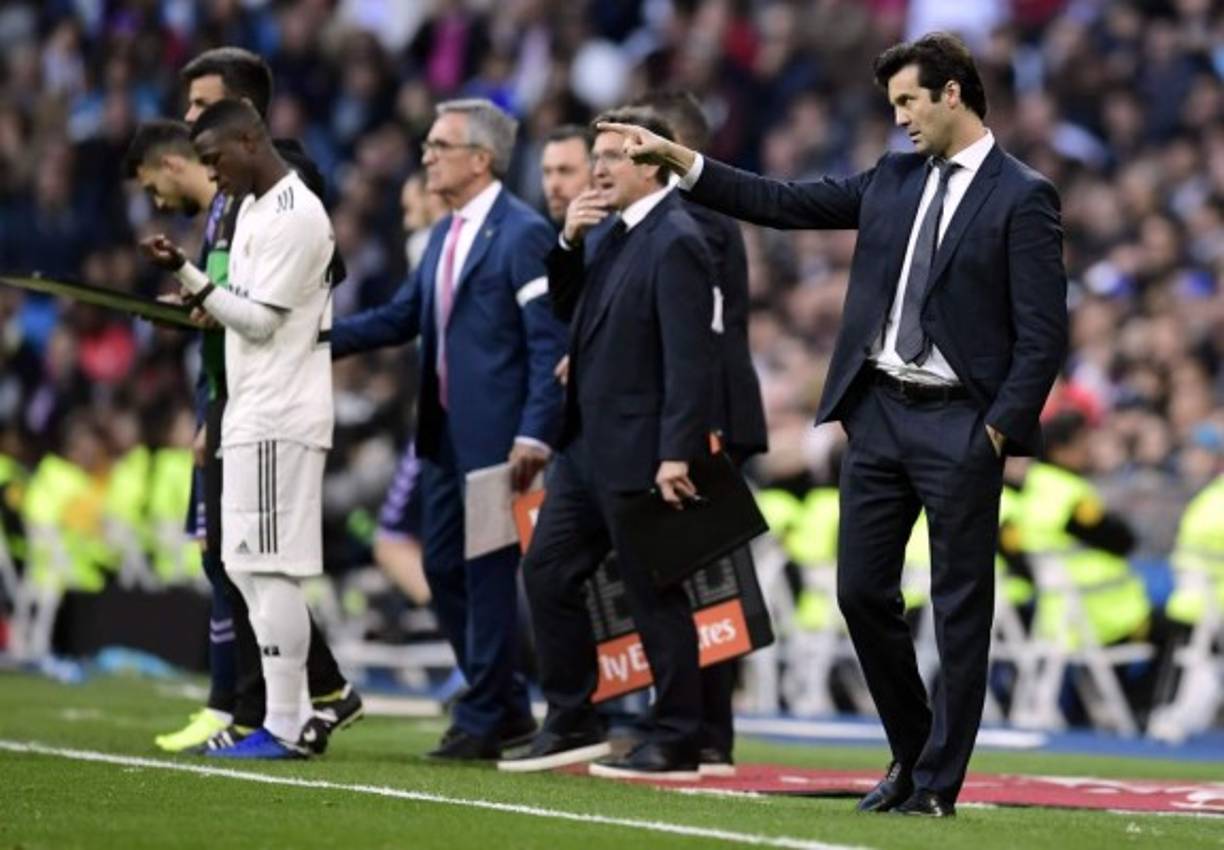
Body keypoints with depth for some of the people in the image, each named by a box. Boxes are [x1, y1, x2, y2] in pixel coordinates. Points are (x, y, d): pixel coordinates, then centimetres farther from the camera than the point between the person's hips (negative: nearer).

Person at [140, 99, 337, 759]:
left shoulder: (294, 216, -14)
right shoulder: (253, 209, 17)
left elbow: (261, 320, -16)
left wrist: (186, 274, -20)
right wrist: (192, 302, 5)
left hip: (279, 420, -10)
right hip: (250, 416, 10)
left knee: (270, 567, -9)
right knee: (246, 564, 11)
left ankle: (283, 728, -6)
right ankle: (298, 714, 14)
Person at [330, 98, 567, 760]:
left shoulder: (523, 234, -11)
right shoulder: (444, 236, 16)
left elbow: (550, 343, -15)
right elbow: (401, 317, 17)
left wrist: (535, 434, -21)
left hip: (495, 435, -9)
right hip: (445, 432, 9)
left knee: (488, 573, -3)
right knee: (443, 568, 11)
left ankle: (483, 721, 5)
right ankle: (507, 706, 22)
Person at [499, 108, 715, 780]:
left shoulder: (674, 242, -15)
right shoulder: (616, 233, 13)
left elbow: (690, 358, -20)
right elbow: (569, 307, 21)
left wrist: (676, 454, -25)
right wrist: (568, 244, 3)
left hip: (639, 452, -10)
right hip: (587, 447, 10)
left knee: (654, 594, -2)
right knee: (547, 573, 10)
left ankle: (674, 743, 6)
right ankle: (571, 724, 18)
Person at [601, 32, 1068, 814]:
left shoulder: (1023, 198, -7)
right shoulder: (893, 178, 12)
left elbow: (1044, 335, -10)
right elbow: (784, 204, 14)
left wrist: (999, 429, -15)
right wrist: (679, 160, 8)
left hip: (958, 425, -6)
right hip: (879, 411, 7)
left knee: (960, 609, 0)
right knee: (863, 591, 8)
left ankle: (938, 784, 5)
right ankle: (912, 754, 23)